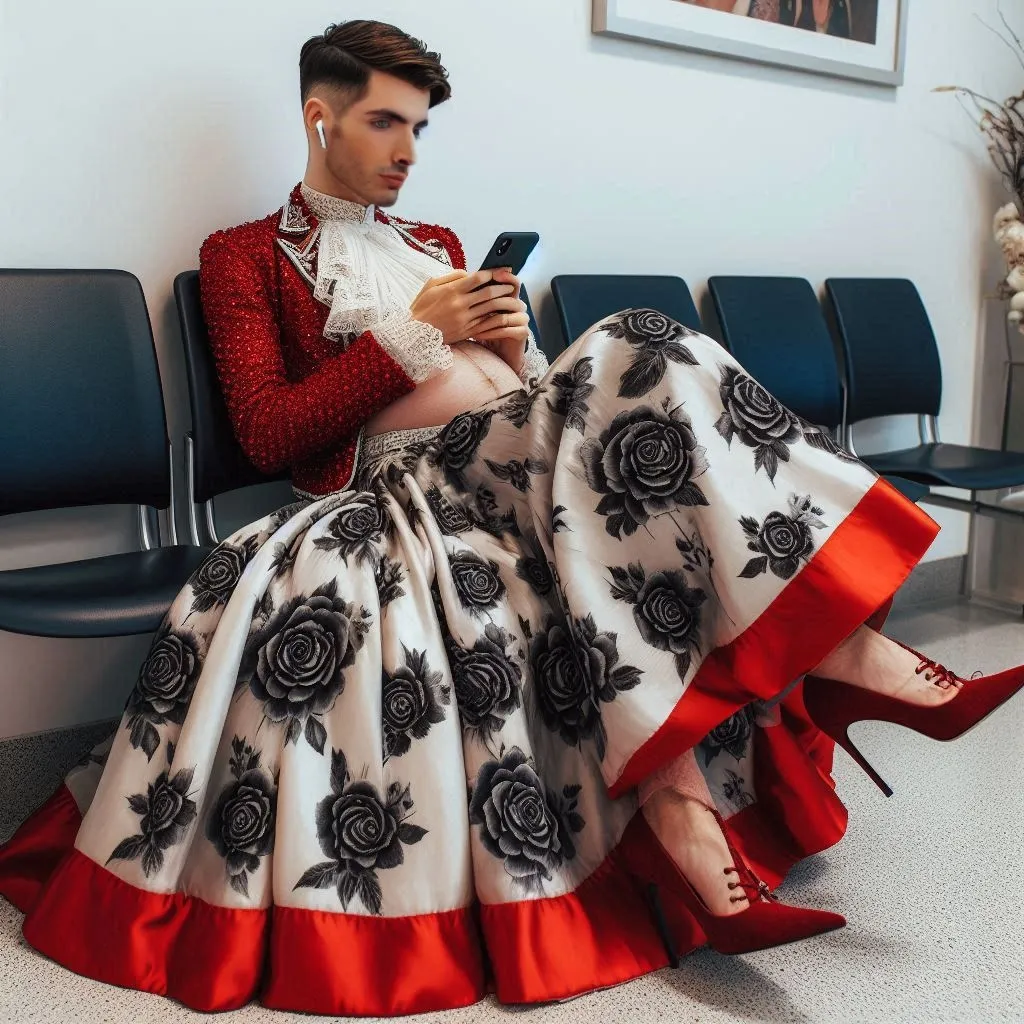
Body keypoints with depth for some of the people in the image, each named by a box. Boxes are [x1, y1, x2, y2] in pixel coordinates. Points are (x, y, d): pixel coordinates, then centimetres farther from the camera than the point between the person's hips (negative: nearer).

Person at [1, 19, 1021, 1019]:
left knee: (643, 360, -23)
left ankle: (831, 636, -27)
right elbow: (268, 432, -2)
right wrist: (414, 329, -5)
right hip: (412, 467, -5)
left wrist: (513, 342, 2)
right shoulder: (246, 255, 13)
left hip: (527, 441, 6)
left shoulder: (437, 243, 31)